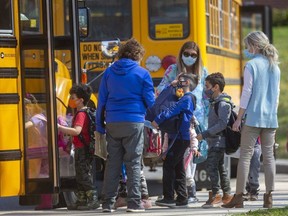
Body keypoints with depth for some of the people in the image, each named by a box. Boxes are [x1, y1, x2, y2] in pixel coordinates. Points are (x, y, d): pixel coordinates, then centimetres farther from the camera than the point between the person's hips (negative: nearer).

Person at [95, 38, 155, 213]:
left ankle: (108, 203, 7)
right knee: (134, 163, 0)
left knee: (112, 162, 7)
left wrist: (100, 126, 14)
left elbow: (101, 100, 9)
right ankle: (134, 202, -3)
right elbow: (150, 101, 1)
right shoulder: (142, 74, -1)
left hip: (113, 124, 3)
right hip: (134, 123, -3)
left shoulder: (109, 72, 9)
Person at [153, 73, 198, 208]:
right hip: (179, 137, 10)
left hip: (180, 138, -10)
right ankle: (182, 198, 11)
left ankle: (169, 198, -8)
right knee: (178, 168, 10)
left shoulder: (187, 98, -12)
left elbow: (173, 110, -21)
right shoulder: (185, 98, 19)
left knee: (168, 165, -8)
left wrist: (158, 120, -21)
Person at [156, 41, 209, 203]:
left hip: (197, 117, 2)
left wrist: (206, 120, 5)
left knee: (193, 152, 2)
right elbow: (159, 90, 6)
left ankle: (187, 190, 9)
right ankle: (190, 187, -15)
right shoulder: (173, 70, 7)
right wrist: (172, 84, -15)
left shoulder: (202, 72, 11)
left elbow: (207, 97, 12)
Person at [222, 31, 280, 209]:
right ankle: (269, 197, 5)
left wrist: (239, 118, -6)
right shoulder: (275, 66, 12)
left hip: (253, 118, -6)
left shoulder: (251, 65, -8)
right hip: (271, 119, 6)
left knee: (245, 155, -2)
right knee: (269, 156, 7)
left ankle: (239, 197, -4)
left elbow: (246, 93, -10)